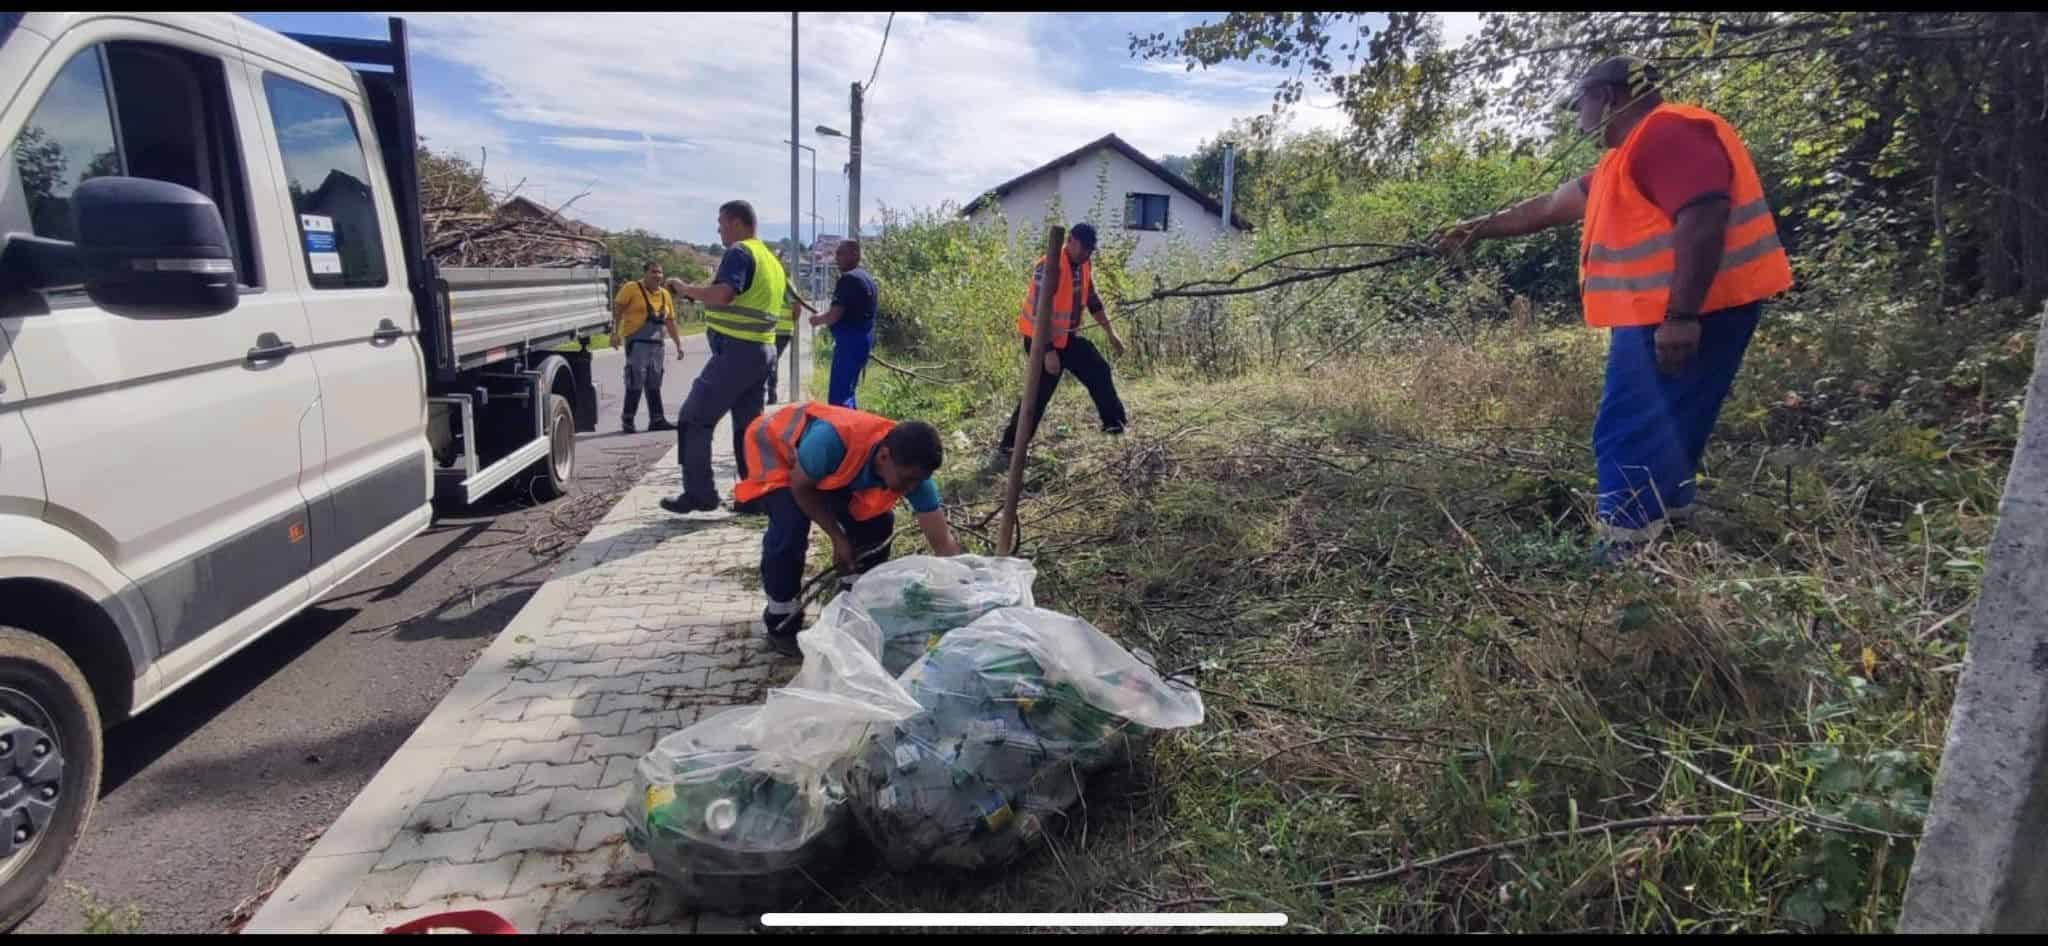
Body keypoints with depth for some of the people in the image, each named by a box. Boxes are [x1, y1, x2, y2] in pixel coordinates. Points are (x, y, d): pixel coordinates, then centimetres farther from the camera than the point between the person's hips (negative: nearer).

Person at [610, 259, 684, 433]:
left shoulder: (665, 294, 14)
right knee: (636, 383, -7)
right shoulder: (631, 288, -3)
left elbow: (670, 322, 19)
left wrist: (679, 345, 16)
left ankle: (657, 420, 12)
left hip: (657, 345, 6)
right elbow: (617, 309, -8)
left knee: (654, 385, 9)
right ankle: (627, 420, 1)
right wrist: (615, 332, -19)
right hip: (637, 343, -6)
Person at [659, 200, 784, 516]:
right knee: (749, 426, 12)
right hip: (761, 352, 9)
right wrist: (697, 294, 21)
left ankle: (699, 493, 0)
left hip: (734, 351, -9)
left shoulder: (739, 252, -10)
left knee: (694, 420, -2)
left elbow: (723, 294, -25)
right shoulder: (771, 259, 18)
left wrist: (687, 289, -10)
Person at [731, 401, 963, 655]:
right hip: (776, 446, -5)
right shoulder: (833, 439, -45)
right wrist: (838, 537, -22)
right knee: (791, 527, -26)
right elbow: (801, 487, -25)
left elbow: (943, 543, -25)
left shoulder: (911, 471, -28)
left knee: (878, 522, -7)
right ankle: (781, 621, -2)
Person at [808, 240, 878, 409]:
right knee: (847, 393, 18)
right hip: (864, 340, 10)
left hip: (850, 342, -10)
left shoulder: (848, 278, -14)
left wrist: (817, 319, -1)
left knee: (838, 397, -11)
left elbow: (834, 315, -20)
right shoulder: (867, 278, 17)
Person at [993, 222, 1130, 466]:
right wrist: (1049, 352, -32)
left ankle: (1115, 426, 26)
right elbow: (1040, 313, -28)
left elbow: (1093, 301, 16)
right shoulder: (1049, 268, -25)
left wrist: (1111, 333, 16)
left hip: (1068, 336, 8)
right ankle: (1007, 446, -2)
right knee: (1040, 394, -9)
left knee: (1100, 372, 10)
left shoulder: (1084, 266, 2)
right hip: (1043, 339, -8)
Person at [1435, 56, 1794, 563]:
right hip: (1659, 316, 11)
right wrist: (1479, 228, 34)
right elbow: (1551, 205, 30)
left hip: (1685, 316, -11)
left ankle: (1630, 558, -8)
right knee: (1654, 435, 14)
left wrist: (1681, 316, -28)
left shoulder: (1669, 133, -12)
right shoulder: (1633, 152, 22)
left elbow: (1703, 217, -24)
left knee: (1636, 437, -11)